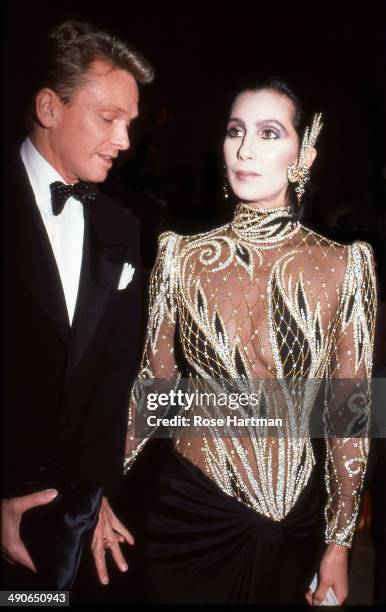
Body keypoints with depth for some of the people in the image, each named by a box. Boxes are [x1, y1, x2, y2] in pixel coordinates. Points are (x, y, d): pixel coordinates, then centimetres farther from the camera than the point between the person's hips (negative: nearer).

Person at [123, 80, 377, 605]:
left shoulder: (345, 265, -8)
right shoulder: (183, 256, -6)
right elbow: (154, 383, 2)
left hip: (296, 518, 1)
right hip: (188, 512, 0)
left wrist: (339, 545, 1)